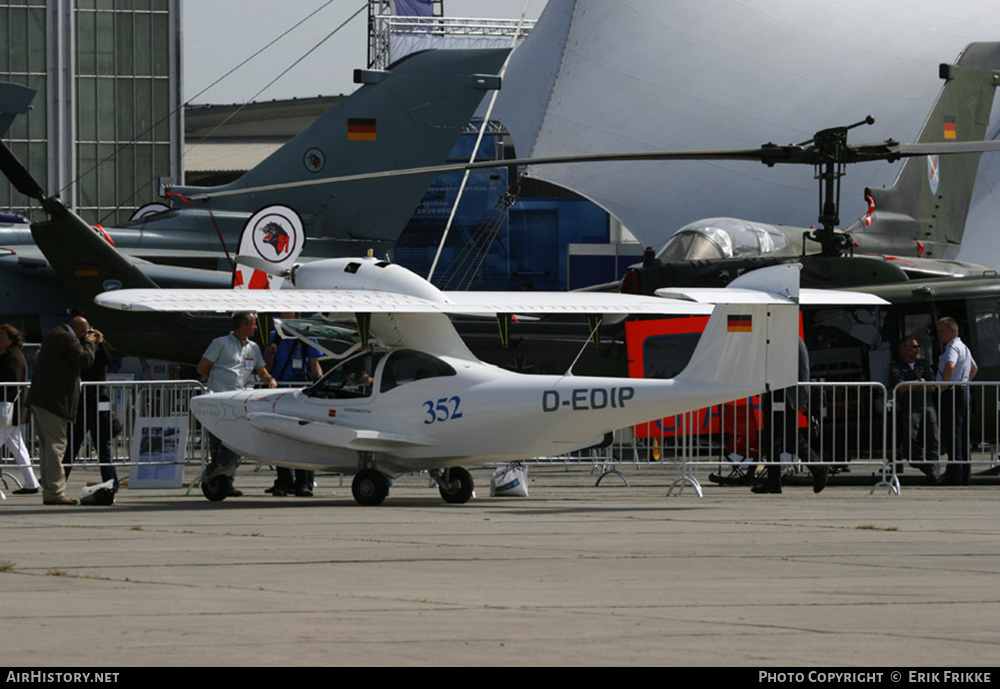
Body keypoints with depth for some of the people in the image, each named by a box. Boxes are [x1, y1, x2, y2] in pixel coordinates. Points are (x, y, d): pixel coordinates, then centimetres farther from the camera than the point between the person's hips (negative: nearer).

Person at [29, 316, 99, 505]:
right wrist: (89, 343, 1)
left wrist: (91, 342, 18)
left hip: (39, 398, 10)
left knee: (47, 445, 11)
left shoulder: (54, 335, 19)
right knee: (55, 444, -9)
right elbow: (84, 360, -16)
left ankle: (49, 491, 14)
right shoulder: (67, 339, -13)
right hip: (53, 400, -10)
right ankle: (54, 492, -11)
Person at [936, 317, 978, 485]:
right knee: (963, 434, 12)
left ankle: (954, 476, -12)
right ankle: (965, 475, 15)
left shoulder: (953, 348, -13)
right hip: (963, 391, 10)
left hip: (951, 395, -10)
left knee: (951, 434, -9)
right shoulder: (964, 347, 19)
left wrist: (943, 385, -23)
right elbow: (974, 368, 36)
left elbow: (950, 366, -34)